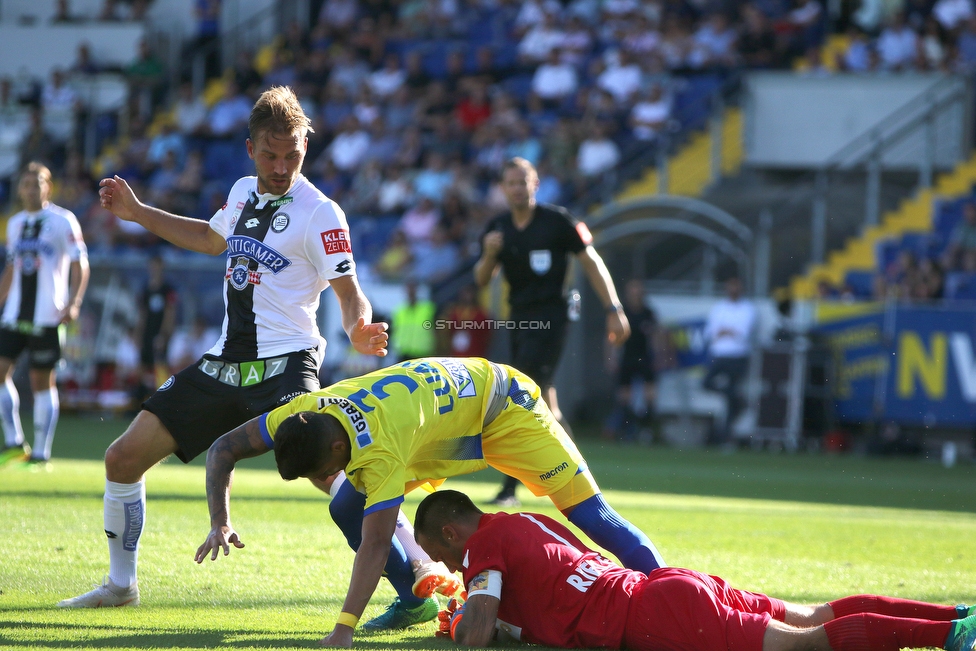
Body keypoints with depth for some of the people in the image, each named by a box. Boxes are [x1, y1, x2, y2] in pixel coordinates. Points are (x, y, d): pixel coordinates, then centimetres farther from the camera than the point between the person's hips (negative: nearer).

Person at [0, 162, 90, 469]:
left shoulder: (63, 221, -3)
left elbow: (79, 265, -5)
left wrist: (73, 302, -16)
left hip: (48, 315, -5)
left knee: (42, 380, -3)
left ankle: (41, 454, 2)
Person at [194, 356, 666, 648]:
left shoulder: (377, 450, -44)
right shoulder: (305, 413, -23)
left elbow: (375, 545, -49)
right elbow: (224, 449, -14)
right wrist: (220, 523, -28)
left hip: (499, 402, -8)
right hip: (439, 397, 8)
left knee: (587, 512, -11)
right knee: (350, 508, -6)